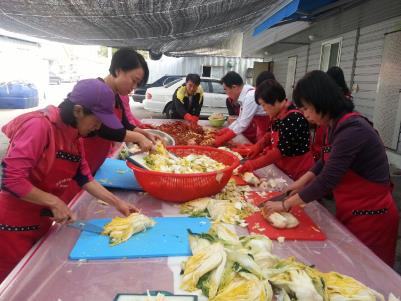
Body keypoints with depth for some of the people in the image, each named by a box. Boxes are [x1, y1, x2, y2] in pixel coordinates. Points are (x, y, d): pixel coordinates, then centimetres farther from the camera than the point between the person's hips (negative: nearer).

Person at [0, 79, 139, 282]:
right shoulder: (39, 125, -24)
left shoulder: (73, 134, 1)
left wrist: (117, 203, -2)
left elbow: (84, 177, 3)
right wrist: (55, 203, -22)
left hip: (40, 223, 7)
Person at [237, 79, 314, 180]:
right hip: (284, 170, 8)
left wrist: (253, 164, -21)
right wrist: (258, 146, -1)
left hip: (299, 174, -8)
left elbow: (281, 150, -26)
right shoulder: (278, 115, 0)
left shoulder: (294, 118, -25)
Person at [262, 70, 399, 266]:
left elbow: (326, 181, -26)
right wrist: (303, 180, 7)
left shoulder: (352, 130, -27)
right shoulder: (337, 125, 1)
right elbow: (327, 161, 19)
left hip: (370, 218, -8)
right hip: (351, 213, 8)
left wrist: (285, 204, -17)